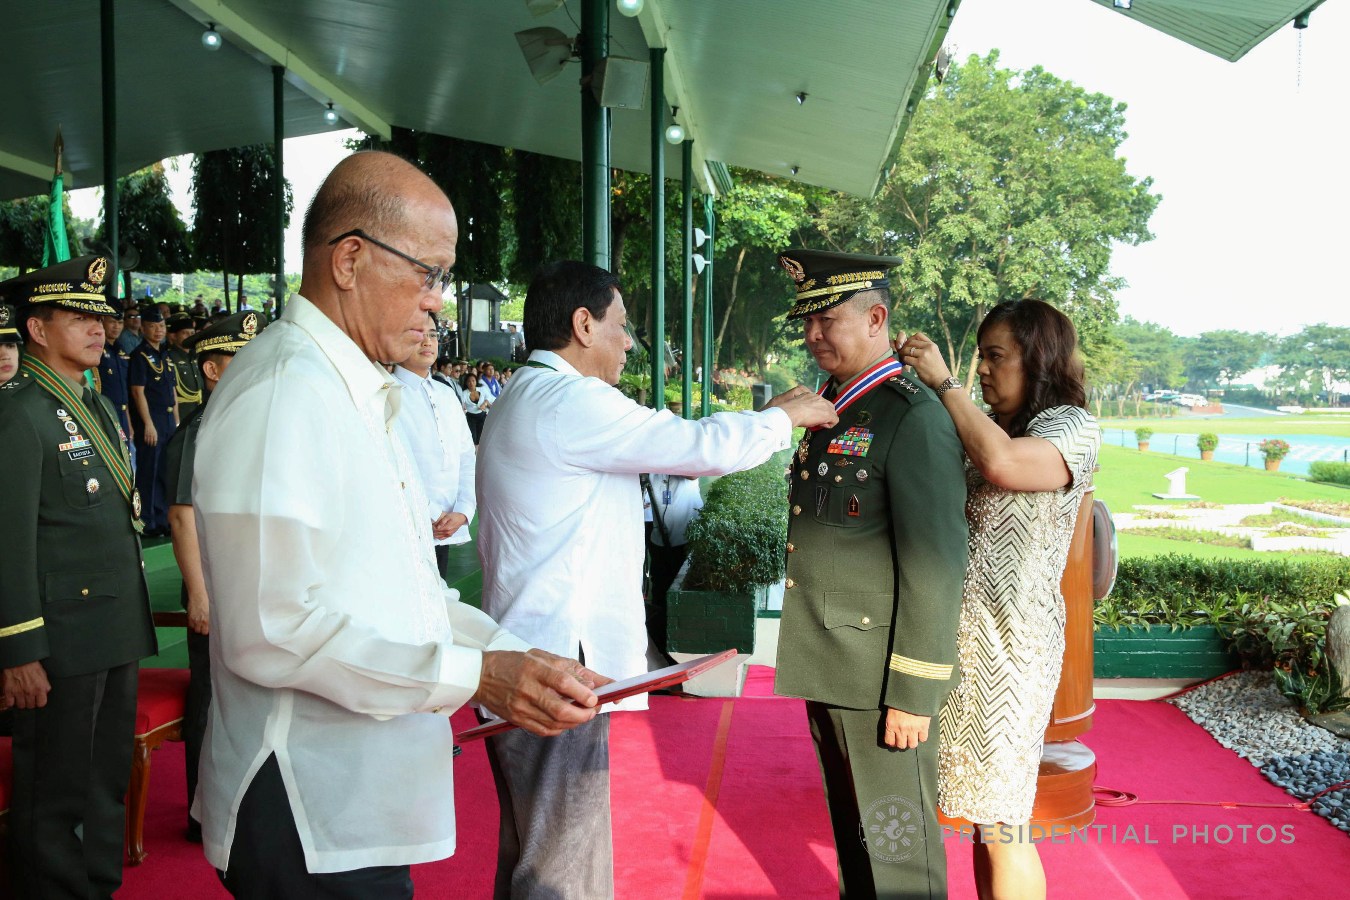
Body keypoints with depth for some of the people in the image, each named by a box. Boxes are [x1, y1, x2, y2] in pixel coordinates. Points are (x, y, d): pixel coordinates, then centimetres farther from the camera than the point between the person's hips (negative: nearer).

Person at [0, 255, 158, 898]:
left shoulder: (100, 409, 14)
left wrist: (134, 622, 17)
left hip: (118, 634, 8)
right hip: (62, 640, -8)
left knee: (109, 783, 19)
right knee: (55, 796, 7)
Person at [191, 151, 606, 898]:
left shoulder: (359, 394, 15)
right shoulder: (284, 388, -19)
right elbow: (272, 628, -24)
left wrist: (514, 654, 3)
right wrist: (473, 676, -23)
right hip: (309, 817, -9)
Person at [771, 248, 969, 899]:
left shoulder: (915, 420, -16)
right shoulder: (830, 411, 11)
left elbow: (935, 568, -19)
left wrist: (913, 695, -18)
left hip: (881, 675, -8)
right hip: (827, 669, 8)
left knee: (896, 847, 7)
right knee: (850, 828, 22)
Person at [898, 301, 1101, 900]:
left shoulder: (1073, 428, -9)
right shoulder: (985, 427, 14)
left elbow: (1003, 464, -29)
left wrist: (943, 381, -18)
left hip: (1010, 645, -7)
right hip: (961, 638, 7)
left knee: (1002, 824, 3)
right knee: (983, 811, 16)